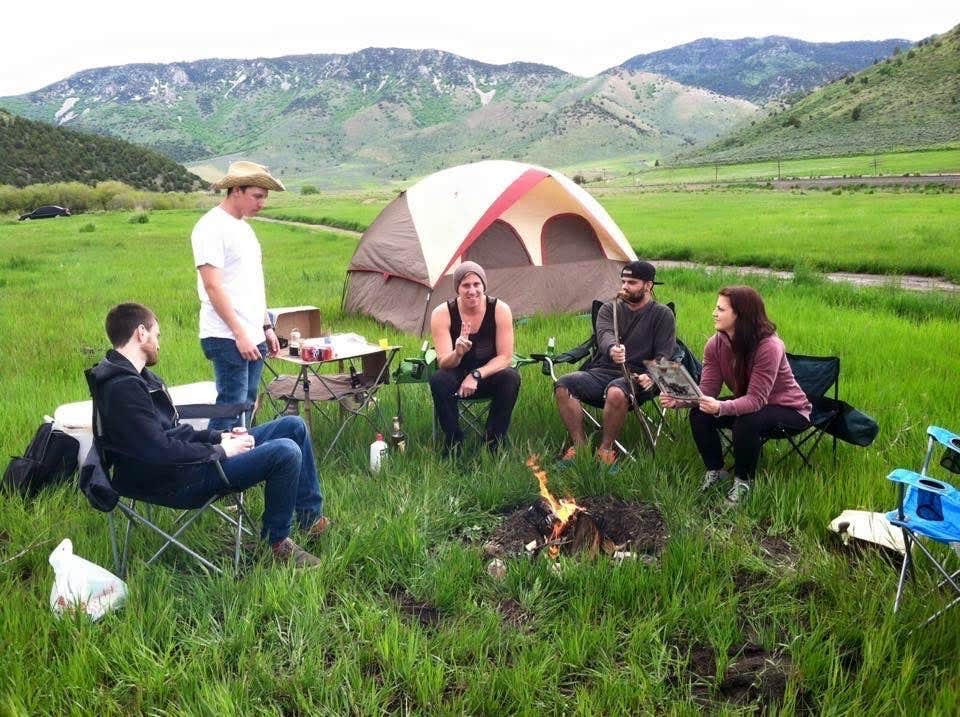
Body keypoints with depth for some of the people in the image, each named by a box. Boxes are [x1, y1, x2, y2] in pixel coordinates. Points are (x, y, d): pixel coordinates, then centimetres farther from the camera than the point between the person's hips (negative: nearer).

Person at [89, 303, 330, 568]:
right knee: (285, 452, -25)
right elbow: (161, 452, -27)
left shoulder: (136, 376, 11)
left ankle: (311, 517, 17)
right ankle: (276, 540, -4)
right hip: (177, 481, -11)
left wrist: (219, 436, 4)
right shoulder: (123, 388, -22)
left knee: (294, 426, 8)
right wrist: (220, 451, -15)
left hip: (185, 459, 11)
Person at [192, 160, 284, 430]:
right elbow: (213, 287, -16)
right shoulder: (212, 227, -10)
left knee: (247, 406, 12)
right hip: (228, 338, -9)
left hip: (253, 337, 9)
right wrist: (239, 333, -18)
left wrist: (267, 327, 19)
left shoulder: (243, 227, 18)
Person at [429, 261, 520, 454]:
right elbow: (443, 363, -21)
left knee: (511, 378, -31)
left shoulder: (500, 309, -16)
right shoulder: (442, 313, -17)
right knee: (438, 380, -32)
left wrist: (476, 375, -31)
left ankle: (493, 445, -15)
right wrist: (457, 353, -45)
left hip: (488, 376, 0)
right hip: (457, 377, 0)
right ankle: (453, 444, -15)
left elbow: (505, 357, -16)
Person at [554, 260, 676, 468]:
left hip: (637, 377, -3)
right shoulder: (610, 308, 12)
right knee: (564, 384, -24)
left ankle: (605, 449, -17)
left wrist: (651, 376, -25)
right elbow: (604, 334, -10)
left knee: (616, 393, -39)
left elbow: (663, 356, -2)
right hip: (602, 373, 4)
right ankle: (579, 444, -14)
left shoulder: (662, 314, 6)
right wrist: (612, 349, -36)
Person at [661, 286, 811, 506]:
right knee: (699, 414, -17)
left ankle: (743, 480, -7)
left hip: (789, 409, -6)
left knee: (746, 422, -35)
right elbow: (706, 391, -14)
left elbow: (756, 400, -36)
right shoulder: (715, 344, -12)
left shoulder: (769, 346, -31)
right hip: (747, 405, 6)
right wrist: (678, 400, -34)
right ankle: (715, 470, 7)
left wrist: (720, 408, -53)